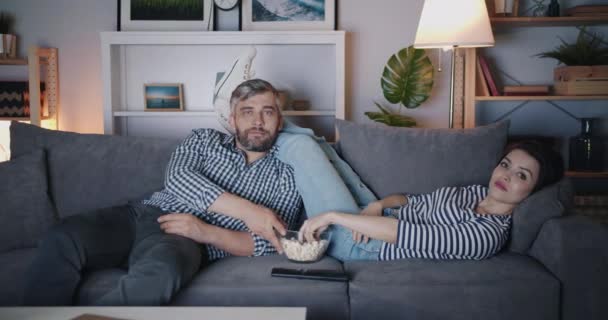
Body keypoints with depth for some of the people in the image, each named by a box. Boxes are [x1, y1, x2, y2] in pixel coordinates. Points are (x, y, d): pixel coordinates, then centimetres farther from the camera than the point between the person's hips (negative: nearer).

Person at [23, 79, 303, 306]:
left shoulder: (287, 177, 13)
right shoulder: (205, 139, 17)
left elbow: (268, 244, 2)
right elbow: (177, 176, -4)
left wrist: (205, 232, -14)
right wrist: (245, 210, -16)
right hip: (141, 214, 3)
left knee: (161, 271, -40)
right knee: (64, 239, -28)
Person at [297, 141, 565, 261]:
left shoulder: (488, 233, -24)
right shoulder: (479, 192, 2)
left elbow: (409, 234, -32)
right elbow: (414, 201, 9)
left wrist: (332, 217, -33)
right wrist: (377, 205, -13)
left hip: (366, 247, -7)